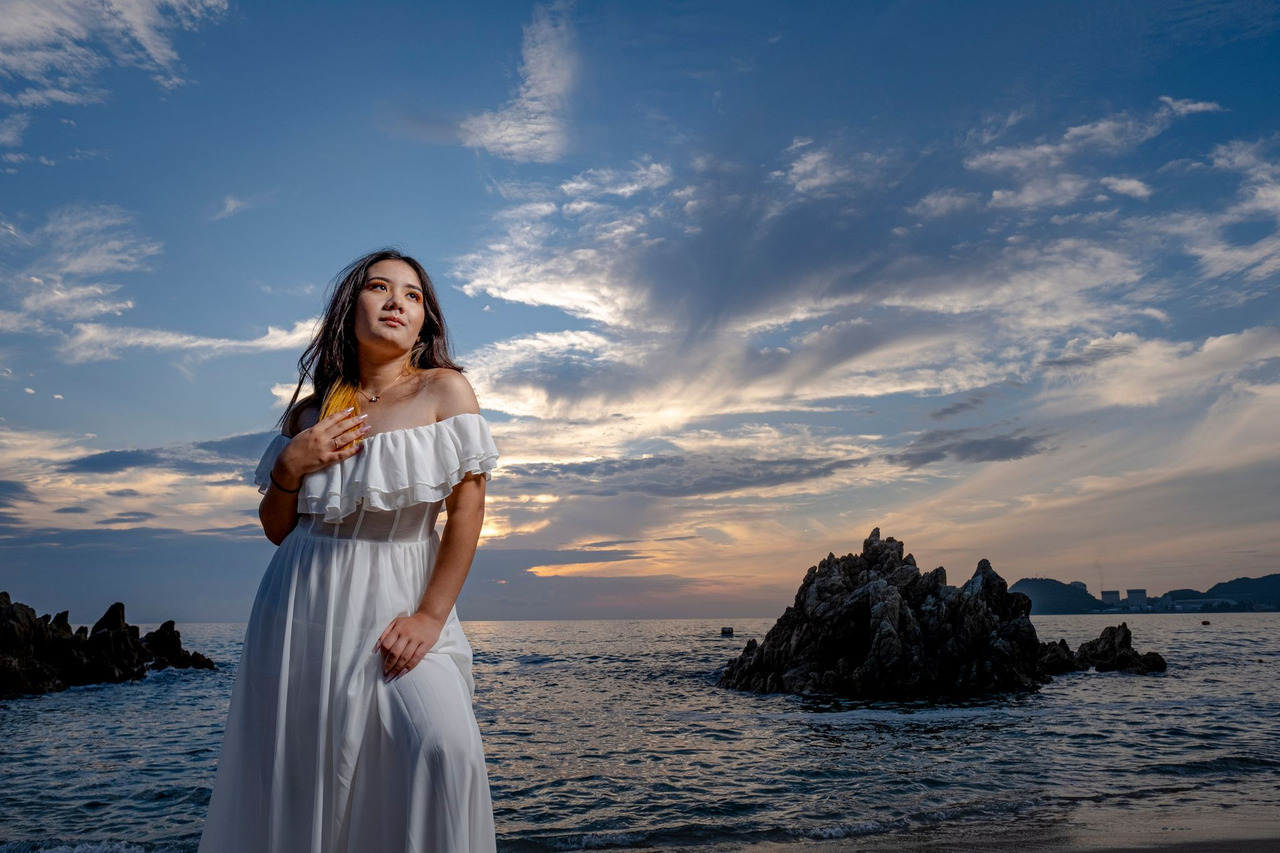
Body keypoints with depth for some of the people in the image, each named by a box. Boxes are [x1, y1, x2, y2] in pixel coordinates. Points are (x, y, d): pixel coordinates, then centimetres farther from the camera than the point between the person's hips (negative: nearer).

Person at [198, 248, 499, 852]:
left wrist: (430, 615, -14)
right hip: (304, 604, 3)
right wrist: (290, 465, -5)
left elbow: (468, 510, -7)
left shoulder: (444, 390, -2)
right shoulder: (311, 411, 9)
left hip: (399, 604, -3)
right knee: (295, 774, 5)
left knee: (444, 745, -23)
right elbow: (276, 530, 14)